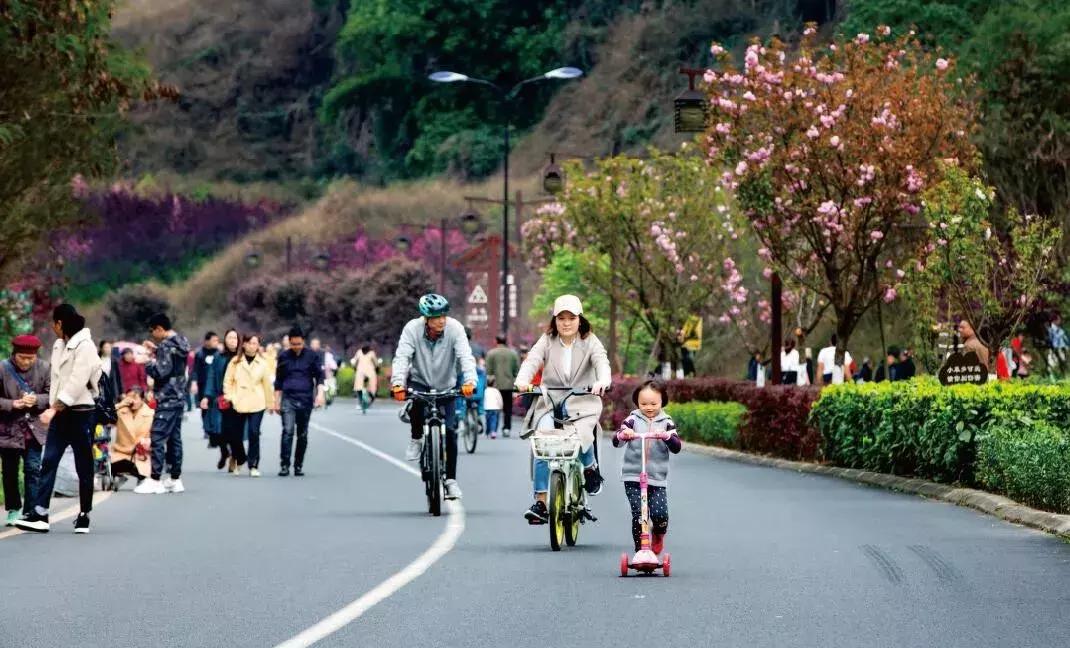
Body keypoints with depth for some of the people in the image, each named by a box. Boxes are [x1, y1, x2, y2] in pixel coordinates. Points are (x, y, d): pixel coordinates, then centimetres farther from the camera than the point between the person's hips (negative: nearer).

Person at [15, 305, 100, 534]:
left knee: (84, 467, 2)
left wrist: (55, 408, -22)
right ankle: (39, 513, -8)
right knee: (48, 462, -3)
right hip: (60, 412, 7)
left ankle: (84, 515, 10)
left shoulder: (85, 346, -12)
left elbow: (76, 383, -19)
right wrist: (53, 407, 6)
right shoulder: (59, 345, 14)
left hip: (81, 412, -7)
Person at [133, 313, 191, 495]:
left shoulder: (167, 346, -16)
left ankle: (154, 480, -9)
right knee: (174, 438, 13)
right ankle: (175, 479, 16)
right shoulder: (179, 342, 11)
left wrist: (148, 363, -6)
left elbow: (161, 371, -22)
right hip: (178, 398, 10)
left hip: (167, 399, -10)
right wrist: (155, 349, 19)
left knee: (158, 438, -8)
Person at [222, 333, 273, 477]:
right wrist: (228, 396, -4)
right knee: (235, 434, 7)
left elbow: (268, 383, 6)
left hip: (256, 405, -1)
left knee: (254, 433, -10)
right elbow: (228, 380, 7)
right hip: (238, 404, 1)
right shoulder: (235, 361, 5)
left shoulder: (263, 362, 4)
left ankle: (254, 466, -4)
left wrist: (271, 403, 8)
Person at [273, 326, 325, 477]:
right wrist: (276, 402, 12)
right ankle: (284, 465, -15)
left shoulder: (311, 356, 4)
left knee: (302, 435, 6)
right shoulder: (283, 357, 8)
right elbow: (278, 381, 14)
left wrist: (320, 393, -13)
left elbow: (319, 376, 4)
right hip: (288, 399, 0)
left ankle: (299, 466, 15)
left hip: (306, 399, 0)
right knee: (287, 431, -14)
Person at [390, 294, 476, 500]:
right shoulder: (412, 328, -19)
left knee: (450, 431, -7)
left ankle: (451, 479, 5)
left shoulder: (454, 328, -19)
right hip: (420, 382, -1)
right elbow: (402, 357, -28)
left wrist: (469, 381, -47)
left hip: (446, 387, 1)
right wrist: (397, 383, -45)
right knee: (415, 404, -34)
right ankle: (416, 438, -5)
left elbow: (465, 356, -29)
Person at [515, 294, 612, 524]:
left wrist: (602, 382, -38)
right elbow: (532, 360, -9)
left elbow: (601, 362, -15)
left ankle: (590, 467, 7)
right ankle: (540, 501, -19)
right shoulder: (547, 341, 6)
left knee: (581, 436, -30)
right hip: (550, 403, 1)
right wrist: (522, 381, -32)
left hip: (583, 403, -1)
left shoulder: (590, 342, 3)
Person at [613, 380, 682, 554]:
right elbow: (616, 441, -6)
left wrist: (666, 436, -25)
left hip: (657, 478, 1)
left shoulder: (666, 422, 7)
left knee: (660, 514, -11)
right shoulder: (633, 419, 4)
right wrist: (623, 434, -29)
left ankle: (658, 536, 23)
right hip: (633, 476, -1)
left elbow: (677, 447, -4)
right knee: (638, 513, -11)